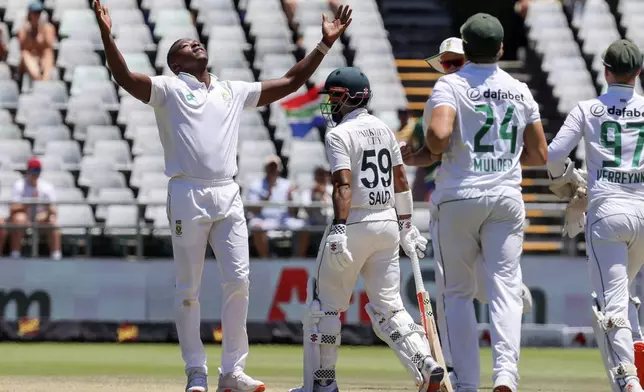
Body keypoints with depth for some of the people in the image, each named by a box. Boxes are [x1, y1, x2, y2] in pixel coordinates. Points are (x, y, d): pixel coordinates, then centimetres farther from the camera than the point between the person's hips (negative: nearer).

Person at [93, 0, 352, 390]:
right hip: (188, 196, -4)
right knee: (188, 288, -1)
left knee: (238, 280, -4)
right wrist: (107, 36, -26)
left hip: (229, 196, 4)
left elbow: (290, 83, 23)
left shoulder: (235, 91, 20)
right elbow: (125, 77, -10)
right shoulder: (168, 89, 6)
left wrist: (325, 44, 18)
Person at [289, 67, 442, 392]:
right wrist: (406, 226, 23)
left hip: (354, 223, -7)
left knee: (324, 303, 5)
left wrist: (339, 230, -27)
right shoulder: (383, 129, 13)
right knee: (387, 305, 10)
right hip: (388, 223, 7)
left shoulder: (339, 135, -10)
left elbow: (344, 185, -21)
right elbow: (400, 181, 17)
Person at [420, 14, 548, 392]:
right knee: (505, 289, -2)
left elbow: (439, 134, -25)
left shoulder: (451, 85, -7)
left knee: (456, 293, 9)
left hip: (458, 197, -2)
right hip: (506, 200, 2)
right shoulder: (520, 91, 6)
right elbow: (540, 155, 10)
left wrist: (433, 152, -3)